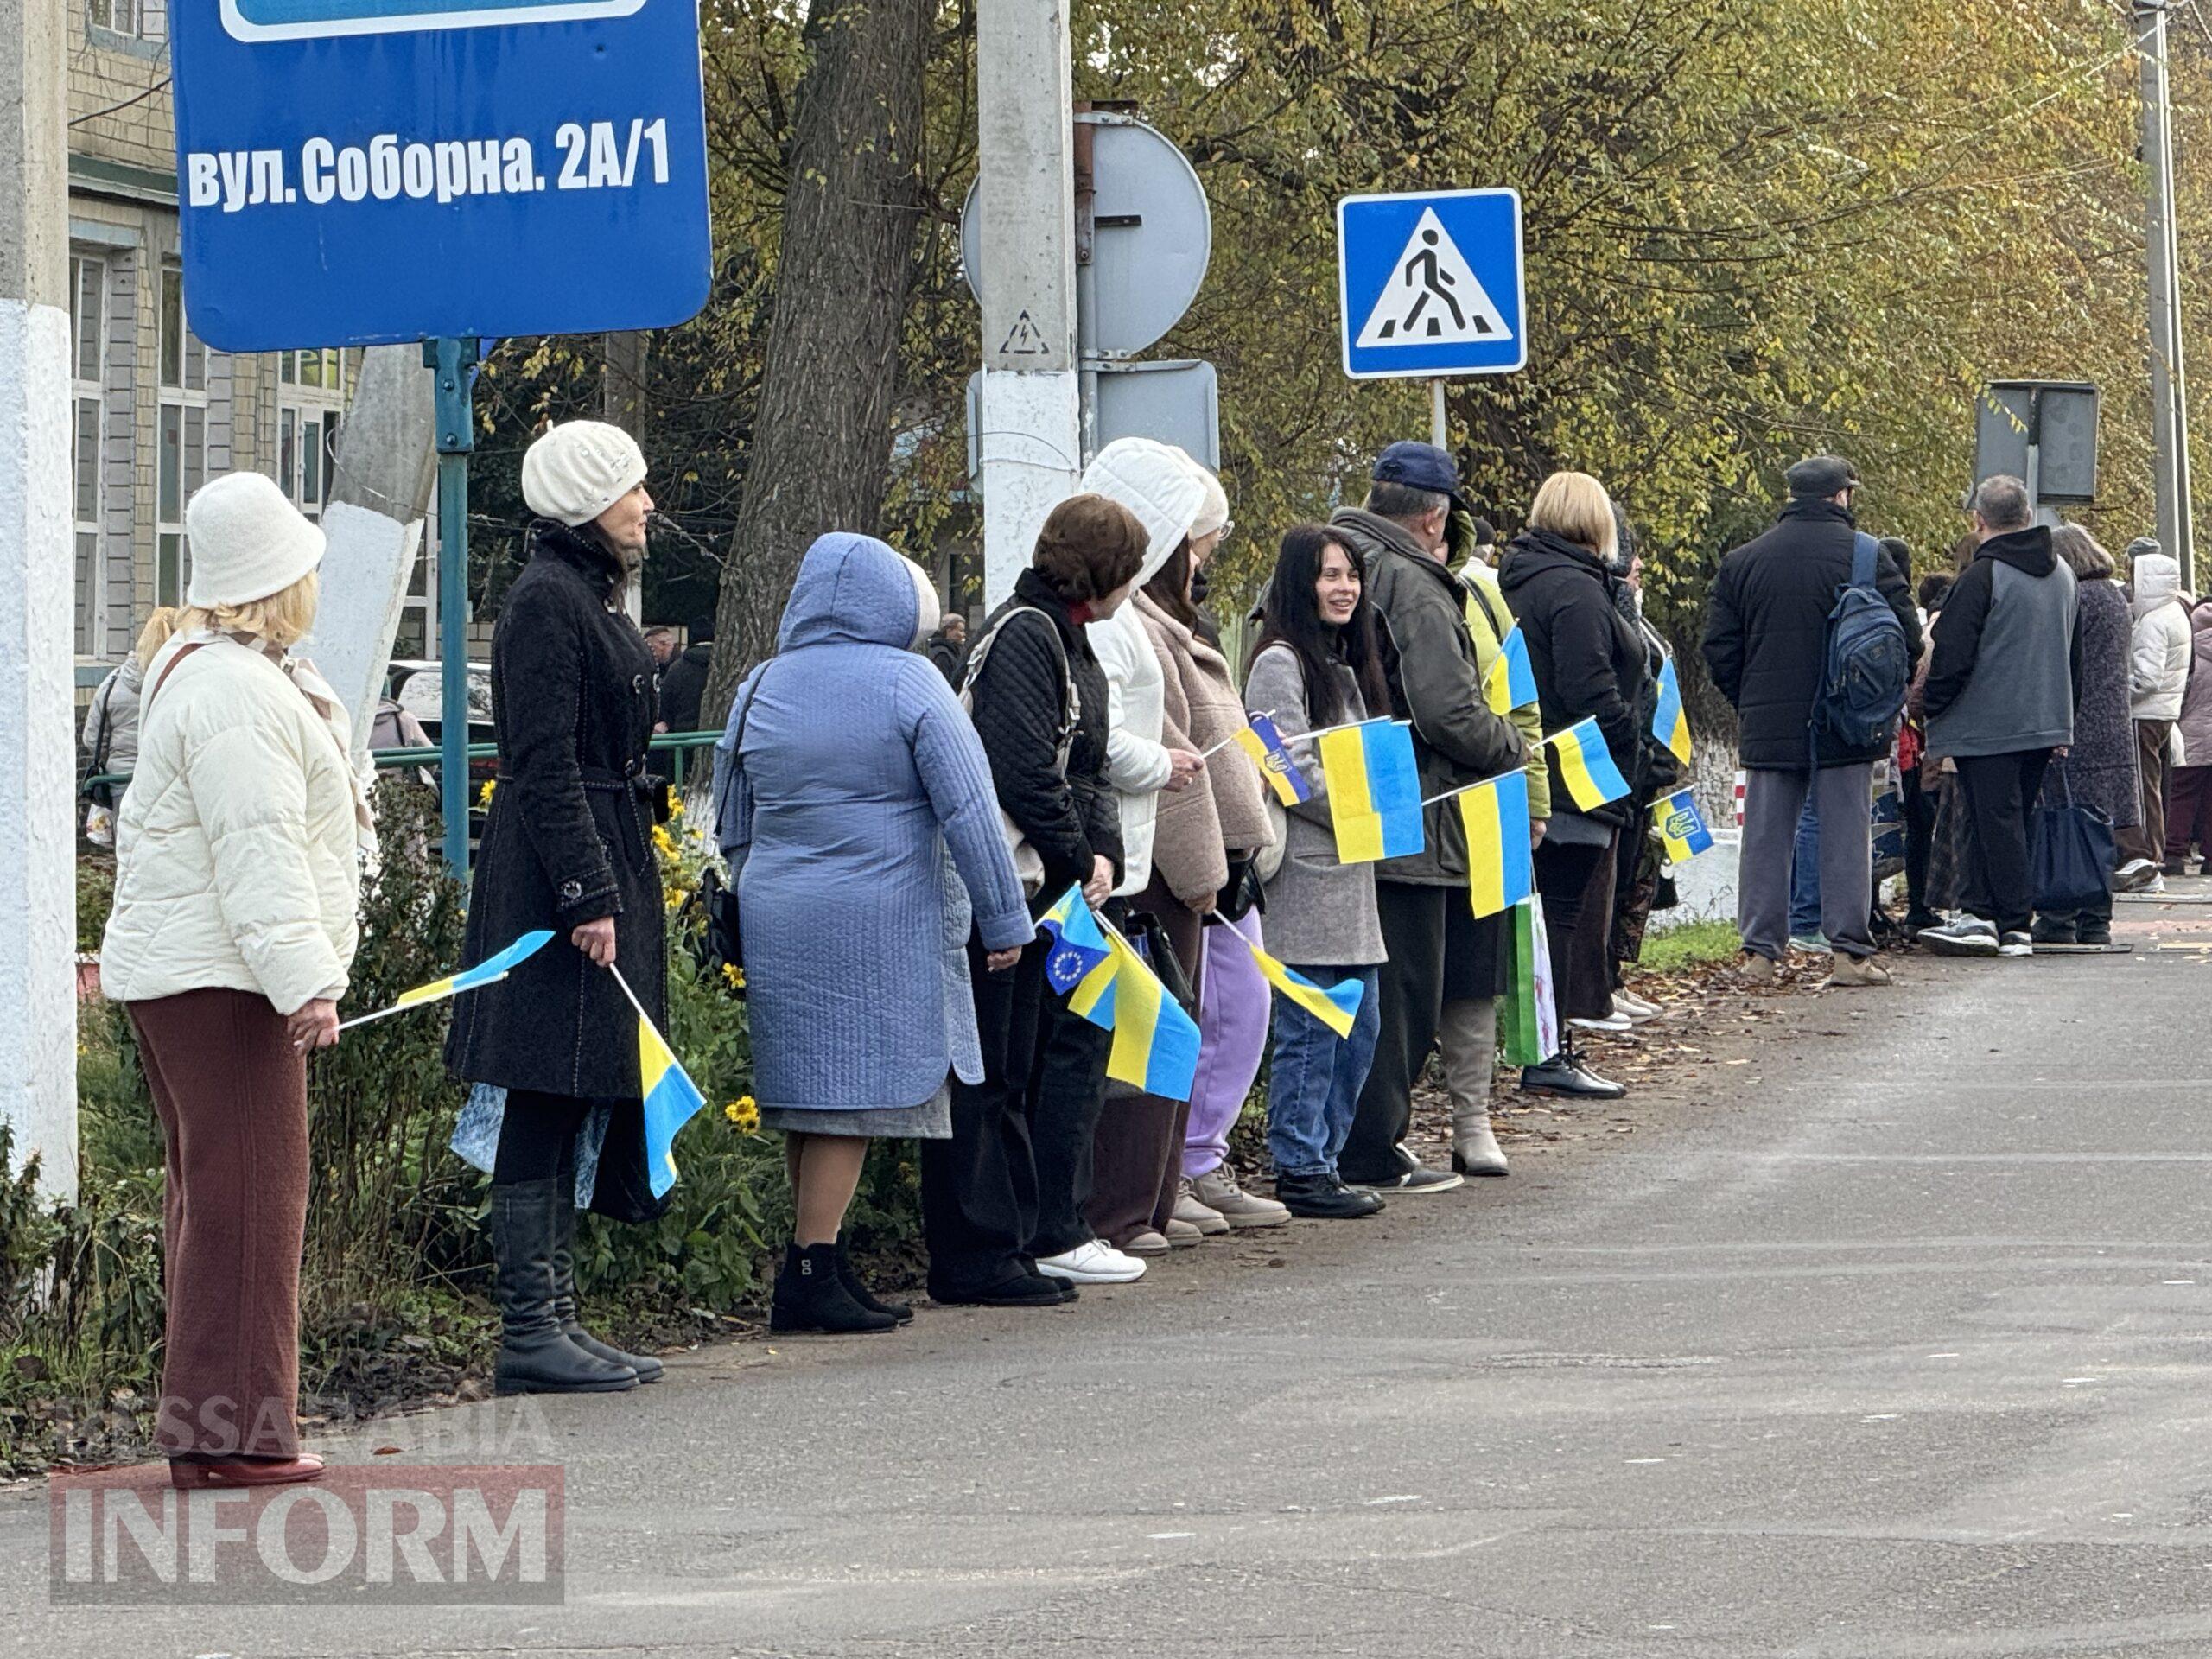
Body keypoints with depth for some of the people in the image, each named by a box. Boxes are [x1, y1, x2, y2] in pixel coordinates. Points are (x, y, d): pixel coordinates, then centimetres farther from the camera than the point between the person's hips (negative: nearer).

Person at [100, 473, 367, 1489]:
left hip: (175, 972, 11)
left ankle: (208, 1423, 18)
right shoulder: (237, 696, -18)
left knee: (212, 1193, 14)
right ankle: (228, 1430, -9)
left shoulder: (195, 666, 17)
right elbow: (256, 852, -23)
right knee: (247, 1190, -9)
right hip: (217, 978, -11)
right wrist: (304, 979, -26)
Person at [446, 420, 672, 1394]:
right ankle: (529, 1331, -6)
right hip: (558, 875, -10)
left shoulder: (590, 596, 17)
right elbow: (544, 766, -19)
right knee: (549, 1102, -8)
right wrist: (589, 895, -22)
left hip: (602, 864, 10)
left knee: (585, 1101, 10)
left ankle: (553, 1322, 14)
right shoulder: (545, 601, -14)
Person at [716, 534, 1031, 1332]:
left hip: (775, 924, 6)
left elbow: (734, 829, 17)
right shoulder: (908, 684, -6)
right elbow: (969, 813, -8)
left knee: (808, 1090, 12)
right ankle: (810, 1275, -6)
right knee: (856, 1090, -3)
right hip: (882, 925, -6)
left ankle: (822, 1265, 16)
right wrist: (1004, 922, -2)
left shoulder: (758, 690, 10)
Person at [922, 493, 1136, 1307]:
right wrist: (1079, 859, -12)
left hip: (1049, 893, 10)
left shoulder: (1069, 641, 19)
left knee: (1025, 1071, 13)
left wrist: (1104, 852, 3)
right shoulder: (1023, 636, -14)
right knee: (987, 1077, -7)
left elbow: (1086, 770, 20)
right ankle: (976, 1260, -5)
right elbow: (1023, 772, -21)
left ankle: (1008, 1246, 18)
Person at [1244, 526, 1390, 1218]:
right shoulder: (1280, 664, -10)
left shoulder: (1342, 664, 18)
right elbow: (1292, 772, -16)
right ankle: (1299, 1171, -2)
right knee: (1309, 1030, -7)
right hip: (1304, 872, -9)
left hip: (1348, 874, 9)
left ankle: (1324, 1159, 17)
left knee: (1359, 1027, 10)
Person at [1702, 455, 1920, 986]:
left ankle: (1760, 952, 5)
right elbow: (1908, 638, -5)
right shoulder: (1867, 557, -6)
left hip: (1767, 727, 2)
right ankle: (1848, 951, 1)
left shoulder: (1741, 562, 4)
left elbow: (1719, 649, 5)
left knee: (1766, 838, 7)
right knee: (1845, 835, 3)